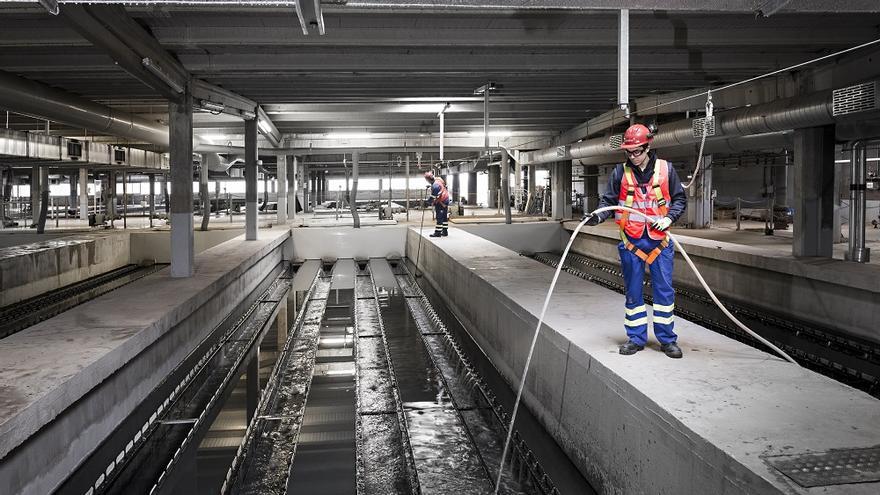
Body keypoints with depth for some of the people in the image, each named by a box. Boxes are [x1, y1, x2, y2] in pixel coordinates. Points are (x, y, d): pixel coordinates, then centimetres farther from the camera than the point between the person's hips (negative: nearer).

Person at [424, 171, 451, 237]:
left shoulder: (435, 186, -26)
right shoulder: (438, 179, 3)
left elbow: (433, 197, -24)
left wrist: (427, 202, -13)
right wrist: (430, 186, 31)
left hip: (441, 202, -10)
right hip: (446, 200, 10)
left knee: (439, 217, -5)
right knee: (445, 216, 14)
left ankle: (438, 233, -2)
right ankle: (445, 231, 22)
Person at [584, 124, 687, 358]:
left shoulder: (665, 169, 0)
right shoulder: (620, 172, 1)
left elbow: (680, 199, 7)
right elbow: (608, 200, 4)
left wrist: (669, 218, -9)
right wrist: (598, 216, -16)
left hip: (659, 240, 0)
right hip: (631, 241, 1)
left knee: (664, 290, 3)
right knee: (633, 291, 7)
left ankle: (667, 339, 15)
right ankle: (636, 338, 18)